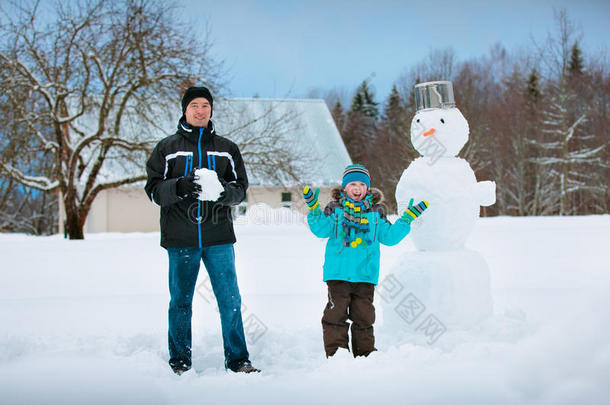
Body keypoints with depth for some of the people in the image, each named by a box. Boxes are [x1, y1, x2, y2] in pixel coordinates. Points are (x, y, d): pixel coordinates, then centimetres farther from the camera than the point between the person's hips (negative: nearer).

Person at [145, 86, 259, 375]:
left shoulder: (226, 149, 11)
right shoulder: (167, 148, 7)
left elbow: (241, 188, 9)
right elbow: (153, 189, 2)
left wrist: (225, 191, -13)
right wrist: (178, 186, -18)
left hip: (219, 237, 1)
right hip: (180, 238, -1)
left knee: (230, 299, -2)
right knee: (180, 302, 6)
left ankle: (237, 359, 8)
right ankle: (180, 362, 17)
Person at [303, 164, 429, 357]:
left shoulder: (375, 212, 12)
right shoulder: (335, 208, 6)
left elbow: (389, 236, 11)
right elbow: (321, 230, -4)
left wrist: (408, 217, 5)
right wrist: (314, 208, -18)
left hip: (365, 274, 2)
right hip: (338, 273, -2)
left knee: (363, 315, 7)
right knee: (336, 313, -4)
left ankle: (365, 352, 17)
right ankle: (335, 352, 1)